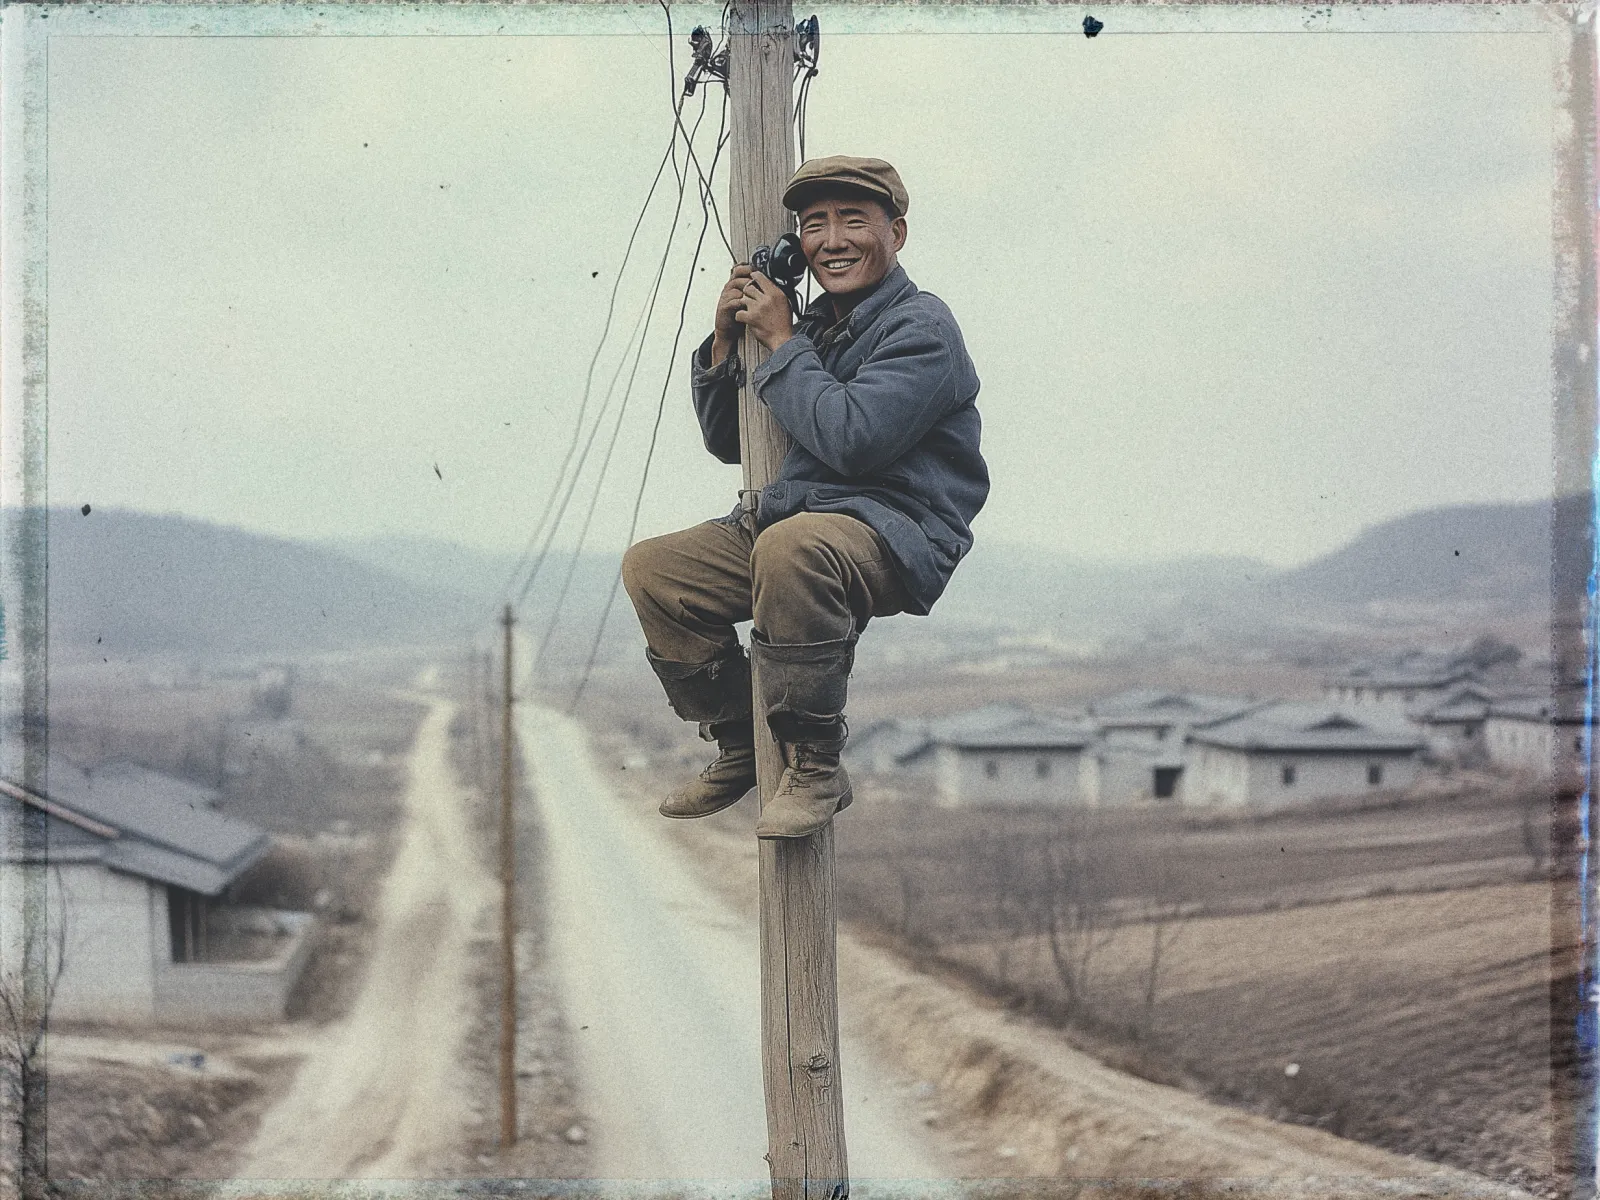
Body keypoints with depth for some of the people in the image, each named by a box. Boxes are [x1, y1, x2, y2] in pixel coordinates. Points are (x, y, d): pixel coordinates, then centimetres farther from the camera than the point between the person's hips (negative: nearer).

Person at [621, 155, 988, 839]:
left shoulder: (920, 327, -7)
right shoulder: (812, 326, 17)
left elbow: (850, 437, -23)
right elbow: (727, 442, 22)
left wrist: (780, 342, -11)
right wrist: (725, 339, 7)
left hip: (897, 532, -8)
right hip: (790, 520, 9)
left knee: (792, 546, -39)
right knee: (650, 568, -3)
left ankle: (815, 767, -26)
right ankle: (740, 747, 10)